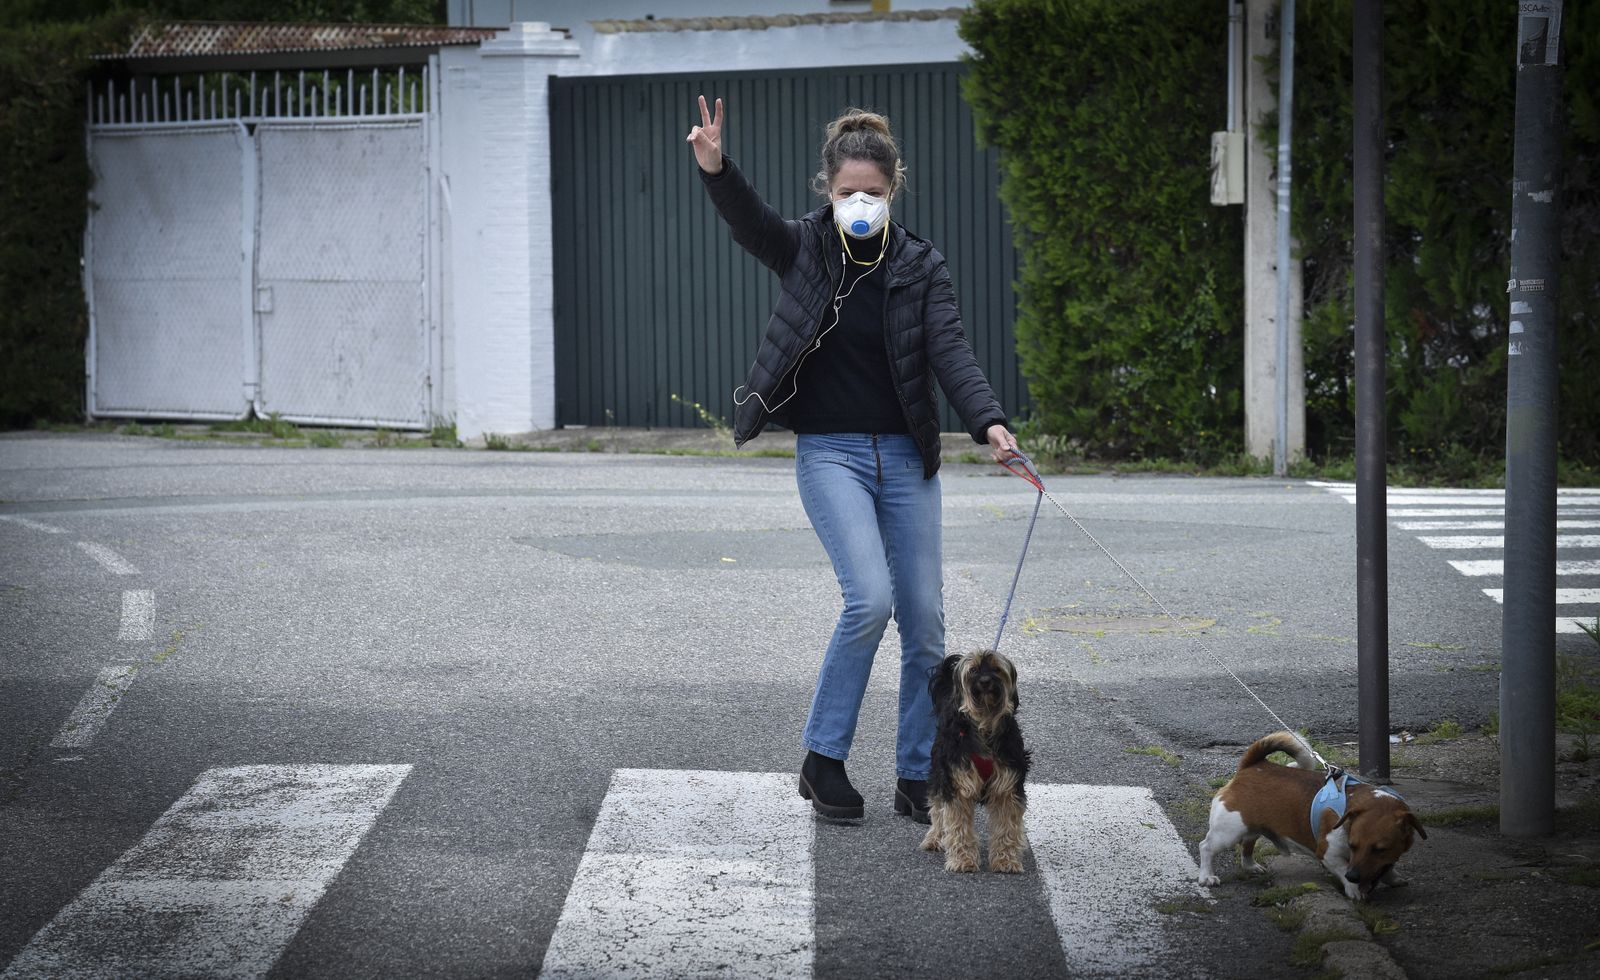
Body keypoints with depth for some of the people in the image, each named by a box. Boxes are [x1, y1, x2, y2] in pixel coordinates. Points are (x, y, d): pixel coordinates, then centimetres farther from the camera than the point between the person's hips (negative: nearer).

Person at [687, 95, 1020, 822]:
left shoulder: (920, 267, 2)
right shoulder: (804, 250, -1)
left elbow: (950, 350, -10)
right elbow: (746, 219, -20)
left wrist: (988, 422, -28)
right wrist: (714, 169, -41)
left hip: (904, 456, 3)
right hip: (829, 453, -3)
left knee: (924, 619, 1)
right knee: (870, 598, -20)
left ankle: (917, 777, 14)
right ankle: (822, 757, -5)